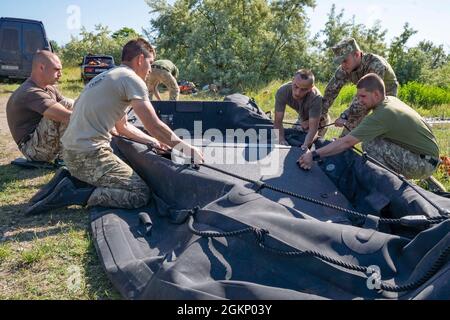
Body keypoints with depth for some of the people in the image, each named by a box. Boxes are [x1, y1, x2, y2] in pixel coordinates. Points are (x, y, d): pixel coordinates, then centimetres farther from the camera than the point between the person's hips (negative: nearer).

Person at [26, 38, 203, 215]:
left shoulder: (108, 76, 22)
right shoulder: (132, 79, -8)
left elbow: (122, 127, 24)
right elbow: (154, 126, -15)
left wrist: (155, 142, 19)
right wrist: (185, 147, -3)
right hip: (88, 155, -10)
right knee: (141, 194, -11)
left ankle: (74, 182, 11)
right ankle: (73, 195, -12)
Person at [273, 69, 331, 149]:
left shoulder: (316, 98, -43)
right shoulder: (282, 91, -34)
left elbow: (313, 129, -42)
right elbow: (278, 121, -30)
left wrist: (305, 146, -59)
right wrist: (281, 139, -46)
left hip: (319, 120, -3)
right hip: (303, 119, 3)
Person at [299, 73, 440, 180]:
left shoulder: (382, 114, -24)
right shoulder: (392, 100, 2)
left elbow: (347, 142, -26)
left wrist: (314, 155, -24)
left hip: (426, 163, -9)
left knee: (370, 143, -21)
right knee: (370, 136, 8)